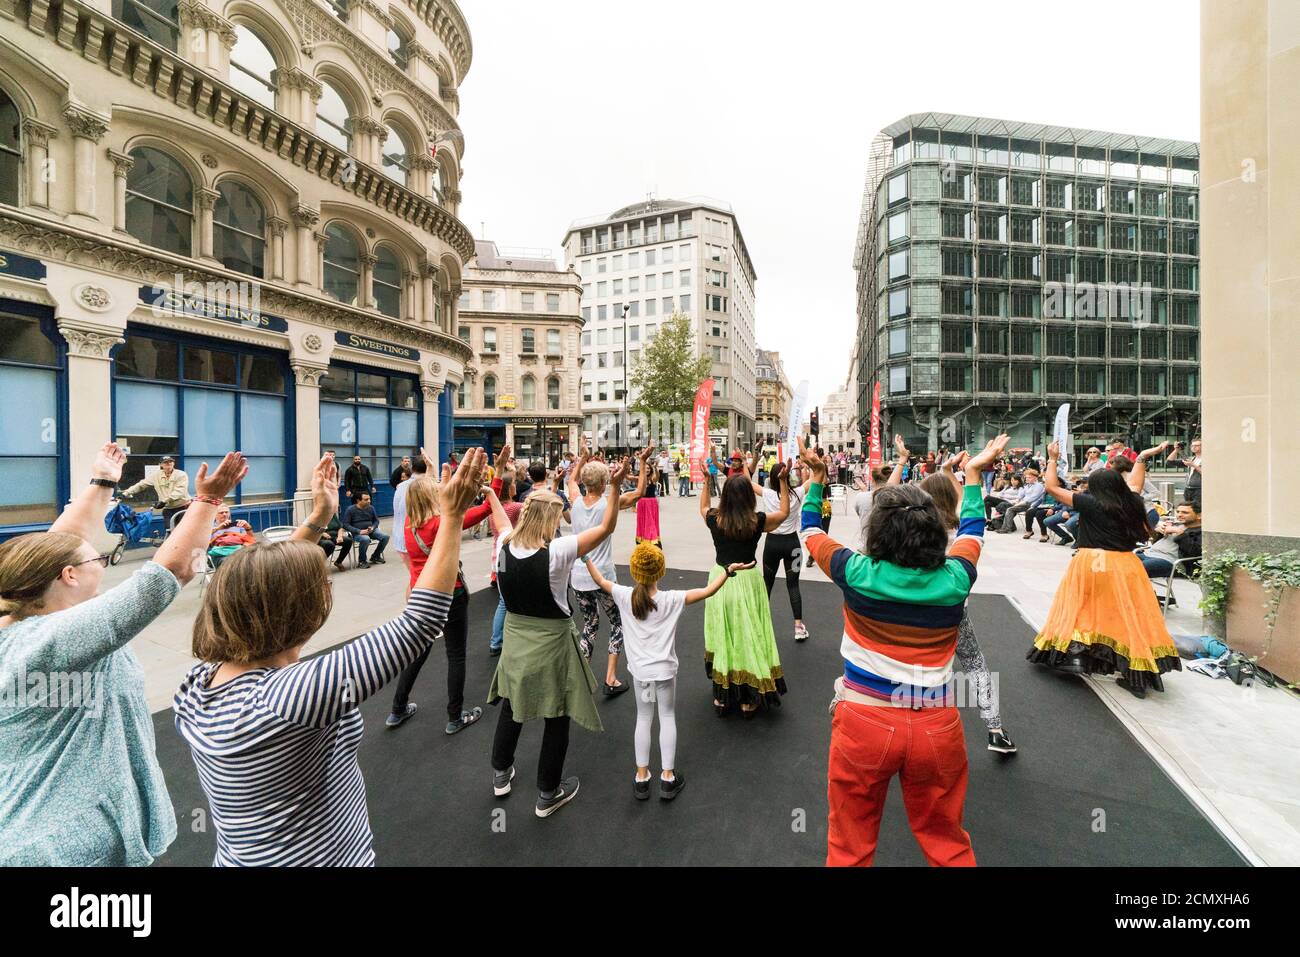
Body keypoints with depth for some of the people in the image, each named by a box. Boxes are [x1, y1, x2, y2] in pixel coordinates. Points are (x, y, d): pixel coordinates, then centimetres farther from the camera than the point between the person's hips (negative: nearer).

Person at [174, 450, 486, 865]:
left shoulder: (200, 682, -13)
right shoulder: (291, 694, -36)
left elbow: (261, 586, 1)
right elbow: (420, 623, -36)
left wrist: (318, 516, 4)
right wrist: (452, 516, -31)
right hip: (321, 857, -6)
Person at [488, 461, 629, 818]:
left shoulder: (504, 546, -12)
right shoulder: (557, 552, -27)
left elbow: (501, 520, 12)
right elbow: (606, 528, -21)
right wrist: (615, 486, -22)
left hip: (515, 639, 6)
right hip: (551, 644, -5)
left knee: (511, 705, 27)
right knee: (557, 716, 14)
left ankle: (501, 773, 48)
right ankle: (548, 794, 31)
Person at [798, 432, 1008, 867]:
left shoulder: (857, 574, -14)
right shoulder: (955, 579, -8)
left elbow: (811, 529, 4)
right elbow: (971, 530, 14)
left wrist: (817, 476, 15)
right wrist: (974, 475, 26)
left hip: (863, 723, -2)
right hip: (937, 728, 3)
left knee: (850, 845, 17)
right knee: (947, 842, 26)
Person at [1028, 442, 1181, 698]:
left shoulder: (1090, 503, -8)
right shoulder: (1131, 503, 5)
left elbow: (1052, 487, -4)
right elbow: (1134, 483, 28)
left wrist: (1052, 459, 7)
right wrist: (1142, 459, 42)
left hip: (1092, 564, -4)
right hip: (1125, 565, 4)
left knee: (1082, 611, 12)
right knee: (1130, 619, 8)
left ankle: (1073, 655, 15)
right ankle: (1138, 677, 13)